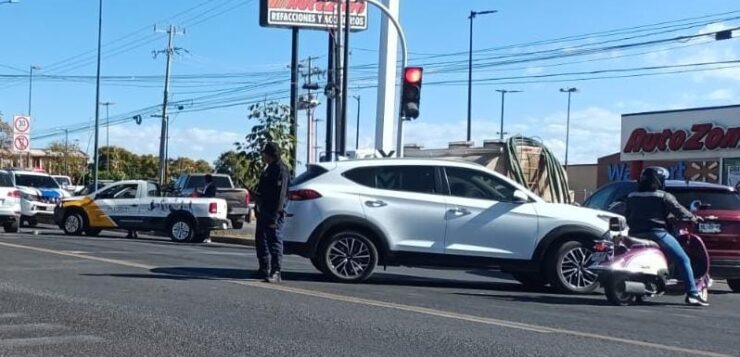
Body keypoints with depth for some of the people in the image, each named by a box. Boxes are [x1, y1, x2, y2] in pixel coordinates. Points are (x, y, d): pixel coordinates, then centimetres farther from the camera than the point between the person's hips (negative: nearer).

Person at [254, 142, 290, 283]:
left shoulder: (281, 170, -14)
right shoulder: (269, 169, 19)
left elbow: (280, 195, -21)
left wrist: (274, 216, -25)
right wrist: (259, 211, 19)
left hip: (273, 214, -11)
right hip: (264, 212, 11)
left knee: (275, 242, -9)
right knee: (261, 241, 16)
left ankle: (275, 273, -8)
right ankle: (264, 270, 25)